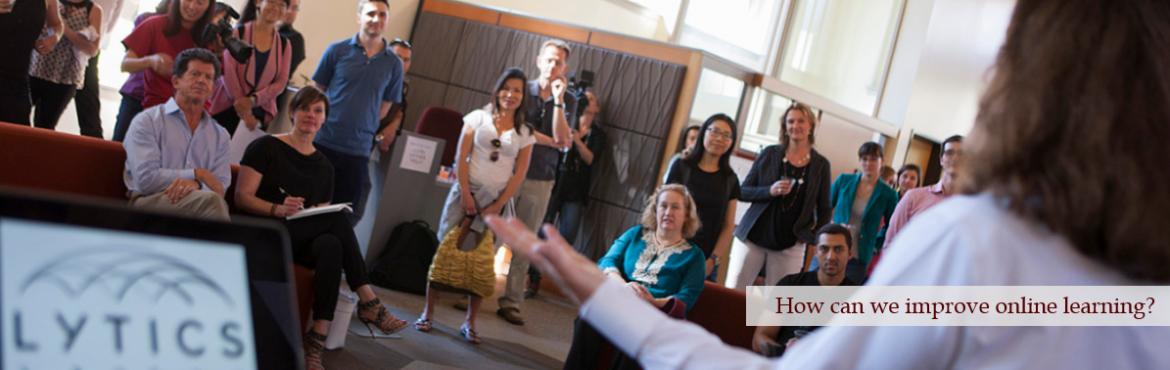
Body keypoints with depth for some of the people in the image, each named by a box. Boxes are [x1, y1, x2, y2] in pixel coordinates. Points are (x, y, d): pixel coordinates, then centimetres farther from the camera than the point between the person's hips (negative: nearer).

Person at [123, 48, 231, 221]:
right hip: (149, 202, -2)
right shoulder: (147, 121, 10)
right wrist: (197, 174, -3)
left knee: (218, 203, -35)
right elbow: (145, 180, -4)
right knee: (210, 200, -32)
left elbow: (220, 187, 7)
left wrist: (195, 185, -16)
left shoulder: (220, 136, 21)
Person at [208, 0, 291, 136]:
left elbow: (281, 82, 2)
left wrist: (253, 100, -15)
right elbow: (228, 72, -7)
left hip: (260, 115, 2)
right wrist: (244, 113, -12)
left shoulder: (284, 45, 9)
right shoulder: (239, 33, 1)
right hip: (227, 108, -2)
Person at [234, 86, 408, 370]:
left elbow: (324, 214, 19)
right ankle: (368, 303, -27)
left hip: (302, 242, 5)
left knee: (331, 246, -33)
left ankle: (317, 338, -37)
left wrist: (314, 212, -6)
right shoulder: (266, 147, 2)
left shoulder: (323, 167, 18)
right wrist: (278, 209, -24)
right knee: (339, 218, -27)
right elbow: (242, 197, -7)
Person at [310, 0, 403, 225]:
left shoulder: (394, 64, 4)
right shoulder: (337, 51, 1)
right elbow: (316, 92, 7)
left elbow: (384, 107, 11)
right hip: (324, 143, -1)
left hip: (358, 151, 1)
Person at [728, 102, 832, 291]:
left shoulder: (820, 164, 5)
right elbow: (744, 192, 4)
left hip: (790, 245, 0)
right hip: (754, 236, 0)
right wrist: (770, 191, -14)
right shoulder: (769, 154, 5)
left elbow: (825, 209, 13)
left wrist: (815, 234, -3)